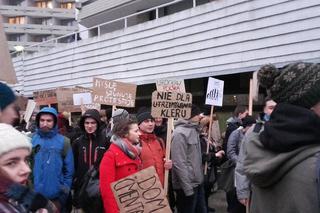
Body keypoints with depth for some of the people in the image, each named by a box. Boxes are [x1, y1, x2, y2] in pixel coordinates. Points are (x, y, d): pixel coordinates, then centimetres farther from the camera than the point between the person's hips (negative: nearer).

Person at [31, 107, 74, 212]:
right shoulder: (31, 140, -1)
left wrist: (65, 190, -3)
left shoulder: (63, 141, -3)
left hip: (57, 195, -1)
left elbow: (69, 169, 0)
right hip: (34, 194, 1)